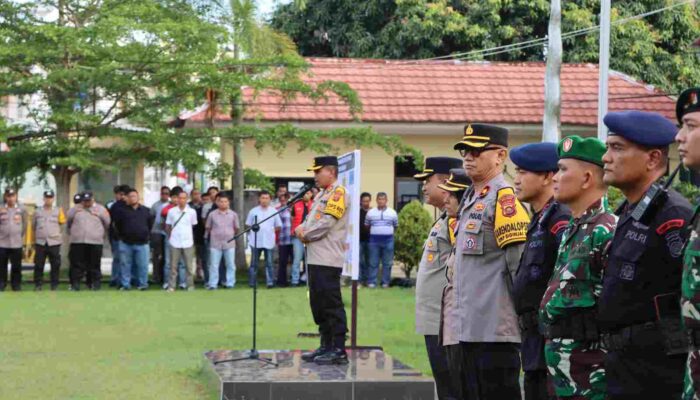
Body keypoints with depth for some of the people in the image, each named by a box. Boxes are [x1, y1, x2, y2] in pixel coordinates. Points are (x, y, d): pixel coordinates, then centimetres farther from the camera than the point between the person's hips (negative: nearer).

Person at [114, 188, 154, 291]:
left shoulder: (145, 211, 8)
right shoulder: (122, 211, 3)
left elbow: (150, 224, 17)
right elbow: (116, 224, 9)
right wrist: (121, 235, 10)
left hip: (142, 243, 0)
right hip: (126, 243, 0)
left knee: (143, 265, -1)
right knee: (126, 265, 4)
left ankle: (142, 284, 8)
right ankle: (125, 284, 11)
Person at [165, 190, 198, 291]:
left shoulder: (192, 212, 2)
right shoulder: (171, 211, 1)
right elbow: (167, 226, 10)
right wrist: (169, 236, 9)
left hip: (188, 243, 0)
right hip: (174, 243, 0)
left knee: (189, 266, 2)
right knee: (173, 266, 3)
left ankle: (190, 285, 9)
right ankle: (171, 286, 6)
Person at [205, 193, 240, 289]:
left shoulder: (233, 214, 2)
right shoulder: (212, 214, 1)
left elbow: (236, 228, 13)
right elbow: (207, 228, 10)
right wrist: (206, 237, 11)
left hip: (229, 243, 1)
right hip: (215, 243, -1)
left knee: (230, 264, 5)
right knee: (214, 265, 1)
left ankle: (230, 283, 13)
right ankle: (212, 284, 5)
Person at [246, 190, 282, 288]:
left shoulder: (273, 211, 5)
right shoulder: (253, 211, 4)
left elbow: (278, 226, 11)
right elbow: (248, 225, 10)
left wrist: (271, 230, 2)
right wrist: (254, 229, -1)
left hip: (269, 241, 0)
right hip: (256, 241, 0)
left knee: (269, 263, -1)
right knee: (254, 263, 4)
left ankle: (270, 282, 0)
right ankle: (252, 283, 10)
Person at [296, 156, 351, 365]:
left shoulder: (338, 193, -10)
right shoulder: (321, 194, 21)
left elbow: (325, 224, -17)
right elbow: (312, 220, 23)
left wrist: (306, 235, -4)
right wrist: (302, 228, 1)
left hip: (328, 260, -10)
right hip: (315, 259, 10)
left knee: (331, 304, -8)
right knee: (318, 304, 13)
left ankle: (338, 350, -6)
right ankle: (326, 346, 20)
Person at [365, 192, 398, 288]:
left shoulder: (392, 212, 7)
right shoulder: (371, 212, 6)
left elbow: (396, 226, 14)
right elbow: (366, 225, 13)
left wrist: (389, 232, 11)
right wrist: (373, 233, 12)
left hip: (388, 239, 0)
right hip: (374, 239, 0)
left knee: (387, 263, 2)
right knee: (373, 262, -1)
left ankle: (385, 282, 8)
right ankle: (372, 282, 2)